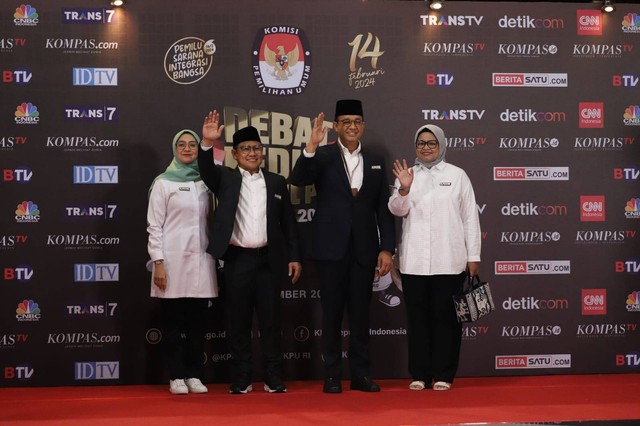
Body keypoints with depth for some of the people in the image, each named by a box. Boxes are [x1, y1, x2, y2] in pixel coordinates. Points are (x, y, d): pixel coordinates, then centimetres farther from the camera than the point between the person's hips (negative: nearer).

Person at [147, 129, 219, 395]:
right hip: (173, 260, -3)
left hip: (201, 260, 3)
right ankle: (177, 377, 8)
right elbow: (154, 226, -3)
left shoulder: (205, 182, 10)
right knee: (173, 321, 1)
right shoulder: (163, 183, 0)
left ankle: (194, 375, 14)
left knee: (198, 321, 6)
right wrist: (158, 263, -10)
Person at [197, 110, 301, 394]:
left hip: (269, 260, 1)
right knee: (238, 321, 3)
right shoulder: (226, 179, 6)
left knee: (270, 319, 4)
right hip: (237, 259, -1)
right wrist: (207, 144, -33)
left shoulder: (276, 182, 10)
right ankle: (241, 378, 11)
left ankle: (274, 378, 10)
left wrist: (294, 256, 4)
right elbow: (207, 172, -16)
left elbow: (288, 222, 11)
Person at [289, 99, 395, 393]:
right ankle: (332, 375, 10)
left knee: (360, 313, 7)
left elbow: (383, 210, 8)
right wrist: (311, 147, -29)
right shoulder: (322, 157, 1)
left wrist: (386, 248, 1)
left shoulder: (375, 163, 10)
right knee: (332, 313, 3)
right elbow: (297, 180, -16)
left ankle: (360, 374, 15)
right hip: (332, 247, -2)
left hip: (364, 248, 3)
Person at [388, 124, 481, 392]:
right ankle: (419, 374, 12)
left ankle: (443, 375, 9)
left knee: (446, 318, 2)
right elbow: (397, 210, -2)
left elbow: (470, 217, 5)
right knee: (417, 318, 5)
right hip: (414, 261, 2)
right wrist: (404, 190, -22)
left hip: (448, 260, -2)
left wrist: (473, 256, 1)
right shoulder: (407, 175, 10)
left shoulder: (457, 175, 6)